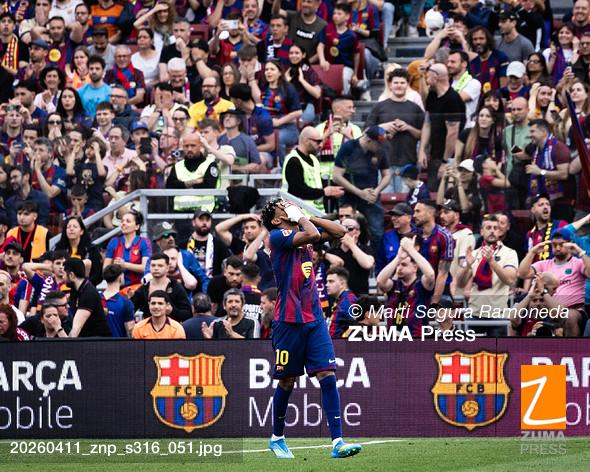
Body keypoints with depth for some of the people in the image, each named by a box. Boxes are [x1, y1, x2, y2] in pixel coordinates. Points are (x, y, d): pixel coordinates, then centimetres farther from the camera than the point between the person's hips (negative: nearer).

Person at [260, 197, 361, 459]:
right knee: (287, 382, 5)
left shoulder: (301, 232, 15)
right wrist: (301, 218, -4)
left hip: (314, 319, 5)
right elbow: (312, 235, -22)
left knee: (328, 375, -7)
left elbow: (339, 231, 16)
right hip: (289, 320, -5)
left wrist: (309, 217, 10)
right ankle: (277, 438, 23)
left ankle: (337, 442, -13)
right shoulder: (278, 236, -7)